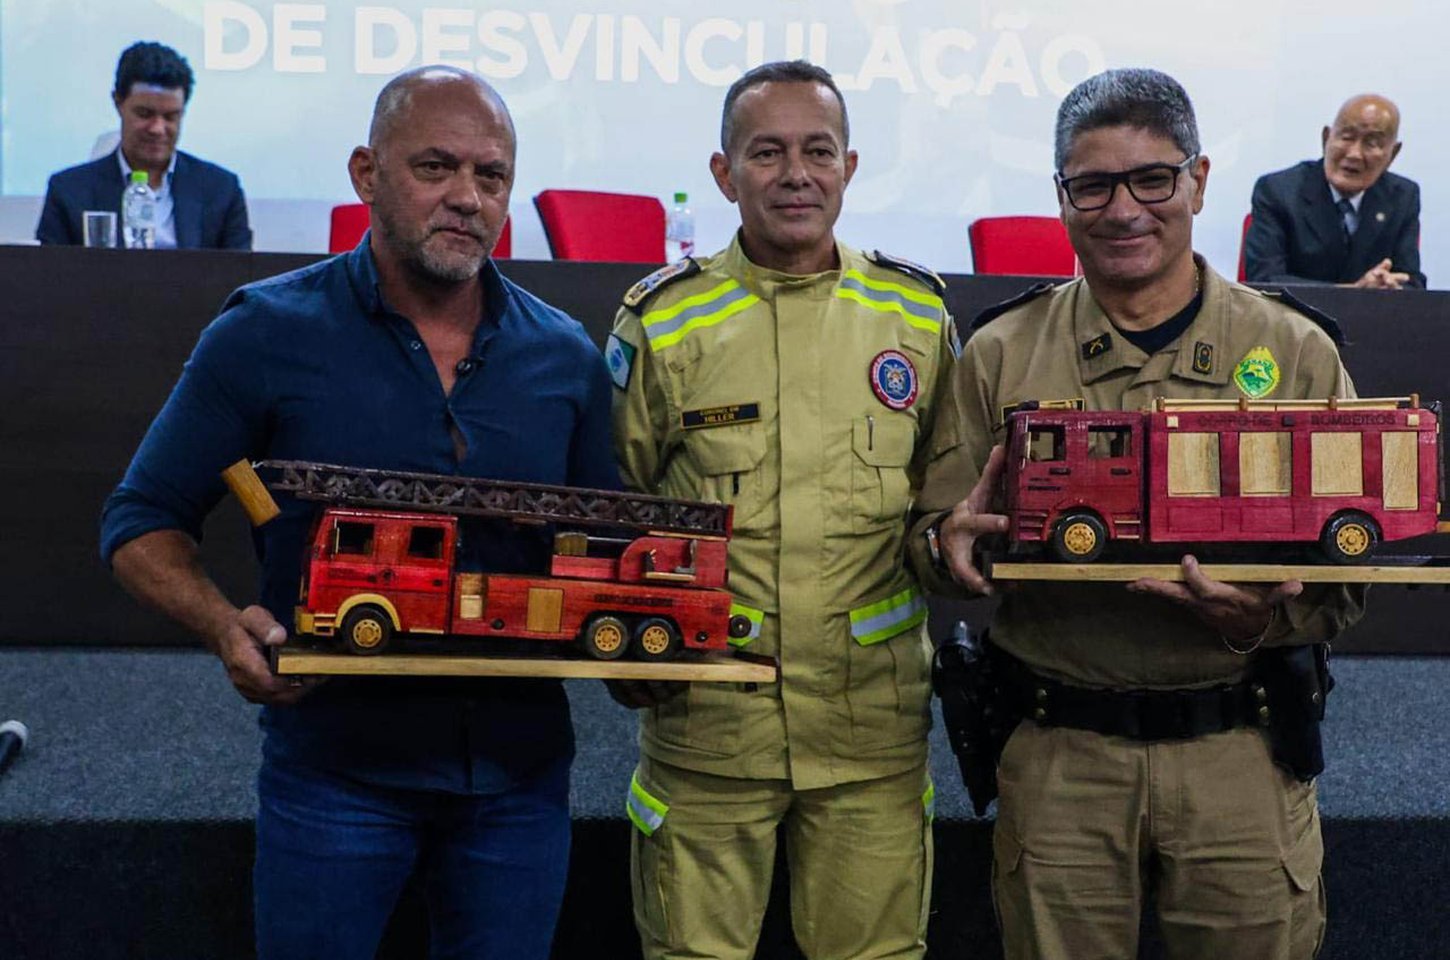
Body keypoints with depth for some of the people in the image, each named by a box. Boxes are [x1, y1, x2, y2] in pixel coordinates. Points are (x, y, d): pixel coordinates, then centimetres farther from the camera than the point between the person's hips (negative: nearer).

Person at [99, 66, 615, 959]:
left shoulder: (567, 357, 3)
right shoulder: (267, 333, -7)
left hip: (520, 770, 3)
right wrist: (225, 625, -20)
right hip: (335, 761, -3)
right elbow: (144, 522, -1)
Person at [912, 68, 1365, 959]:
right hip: (1057, 759, 0)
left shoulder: (1294, 351, 1)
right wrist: (950, 542, -18)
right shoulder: (1000, 354, 2)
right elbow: (935, 528, 5)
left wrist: (1266, 622, -19)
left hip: (1240, 750, 0)